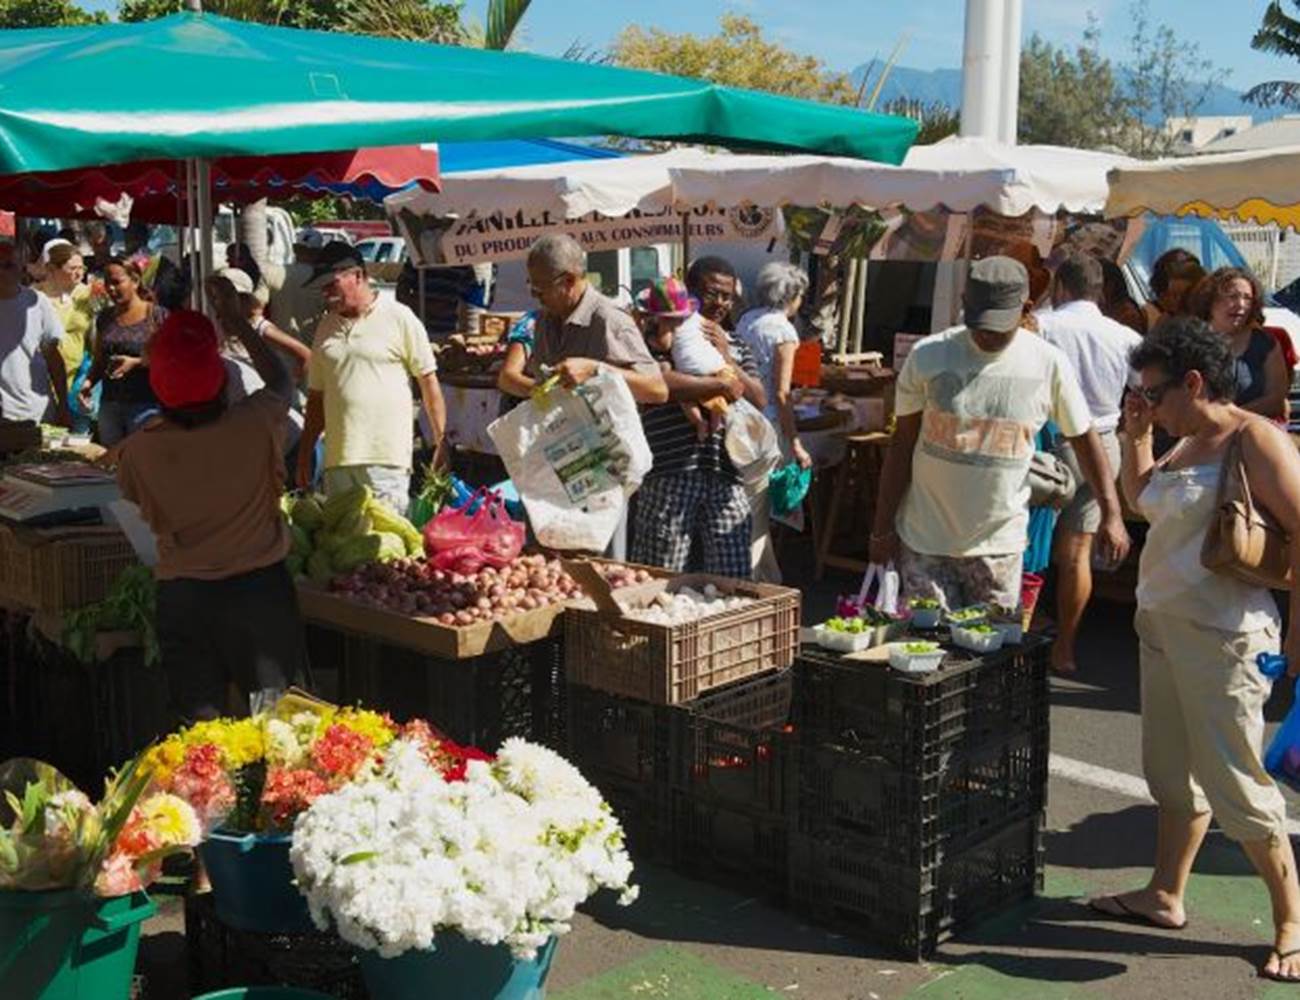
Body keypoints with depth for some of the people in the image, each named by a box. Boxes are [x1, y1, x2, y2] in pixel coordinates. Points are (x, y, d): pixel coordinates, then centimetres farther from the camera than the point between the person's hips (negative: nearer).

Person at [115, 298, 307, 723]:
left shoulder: (137, 452, -13)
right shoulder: (255, 424, -15)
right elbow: (282, 382, 7)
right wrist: (238, 323, 17)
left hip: (182, 597, 1)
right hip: (260, 587, -1)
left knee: (201, 725, 10)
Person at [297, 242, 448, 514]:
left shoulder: (399, 318, 0)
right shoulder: (326, 327, 15)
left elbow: (429, 382, 0)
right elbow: (317, 396, 18)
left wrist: (441, 442, -4)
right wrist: (305, 456, 14)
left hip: (387, 458, -5)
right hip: (337, 458, 5)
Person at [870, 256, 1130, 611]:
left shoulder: (1049, 364, -5)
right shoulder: (928, 356, -7)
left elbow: (1083, 438, 6)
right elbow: (902, 444, -1)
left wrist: (1111, 514, 0)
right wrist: (883, 529, -1)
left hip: (999, 543, 1)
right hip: (925, 541, -1)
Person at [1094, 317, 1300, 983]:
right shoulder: (1188, 445, 12)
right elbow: (1141, 498, 28)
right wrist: (1135, 436, 13)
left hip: (1221, 638, -9)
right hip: (1161, 624, 9)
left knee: (1236, 786, -3)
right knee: (1173, 773, 18)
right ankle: (1165, 896, 30)